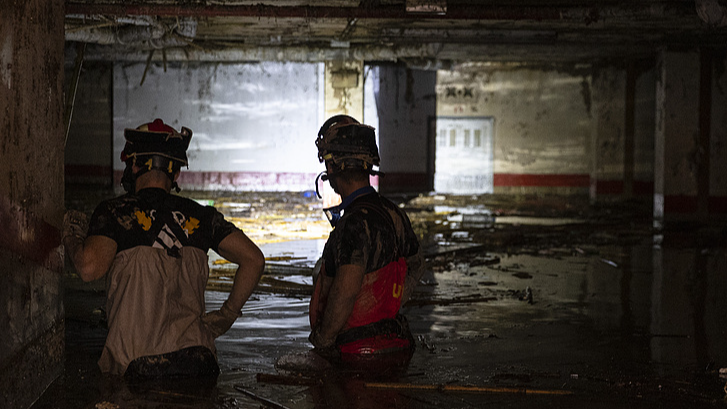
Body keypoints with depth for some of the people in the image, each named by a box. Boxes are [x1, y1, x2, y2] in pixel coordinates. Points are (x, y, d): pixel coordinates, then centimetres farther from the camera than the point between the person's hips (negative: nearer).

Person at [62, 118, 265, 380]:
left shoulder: (114, 212, -1)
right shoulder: (200, 216, 11)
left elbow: (89, 268, -16)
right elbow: (253, 259, 6)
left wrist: (73, 238, 5)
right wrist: (227, 315, 13)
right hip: (198, 360, 4)